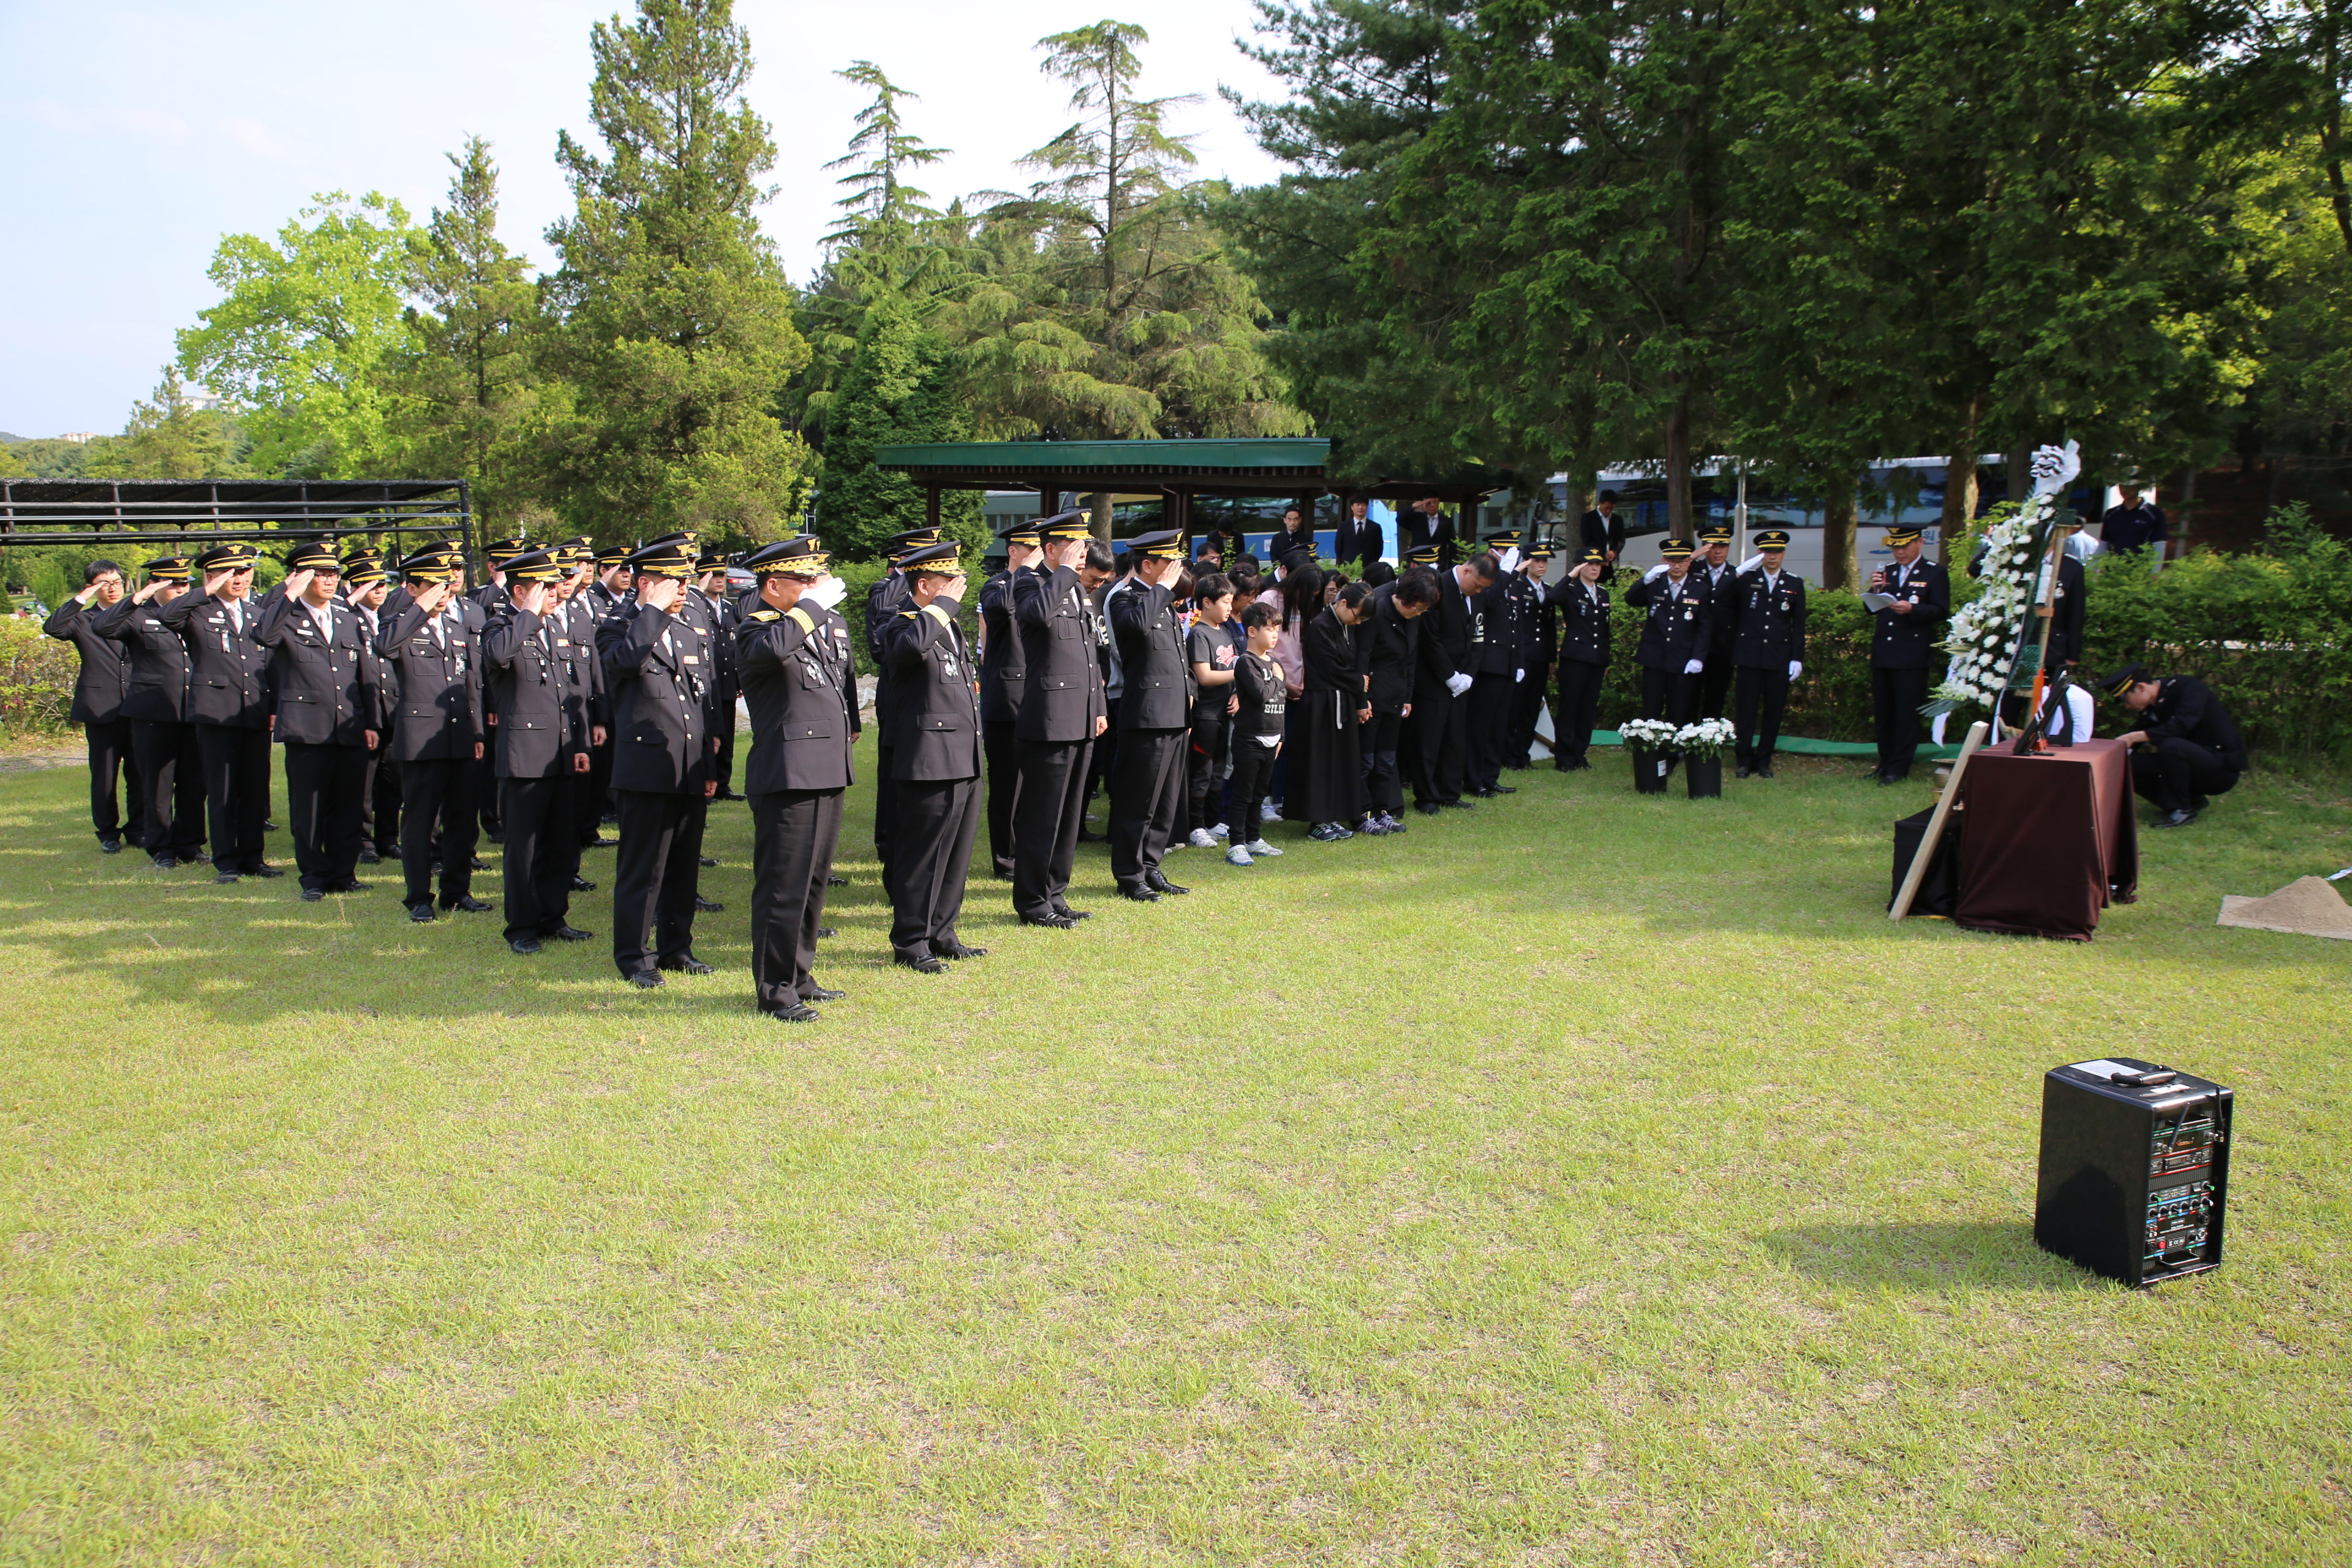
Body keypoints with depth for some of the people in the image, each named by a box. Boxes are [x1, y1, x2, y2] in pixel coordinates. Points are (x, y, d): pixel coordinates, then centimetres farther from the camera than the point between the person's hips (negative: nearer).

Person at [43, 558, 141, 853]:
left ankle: (138, 828, 17)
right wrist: (81, 600, -13)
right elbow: (52, 628, -13)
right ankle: (108, 834, 14)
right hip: (101, 708, -1)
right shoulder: (83, 621, 7)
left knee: (139, 774, 5)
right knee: (104, 775, 4)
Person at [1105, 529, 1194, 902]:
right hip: (1147, 716, -9)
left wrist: (1188, 693, 21)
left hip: (1174, 717, 9)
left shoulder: (1165, 603, 20)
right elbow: (1137, 622, -33)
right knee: (1138, 802, -3)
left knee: (1167, 802, 14)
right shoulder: (1126, 599, -8)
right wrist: (1163, 588, -20)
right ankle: (1130, 876, 6)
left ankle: (1150, 867, 24)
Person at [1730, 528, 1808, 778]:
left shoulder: (1795, 584, 8)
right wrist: (1738, 572, -18)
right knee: (1747, 710, 1)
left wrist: (1797, 658, 1)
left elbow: (1799, 625, 7)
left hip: (1779, 658, 2)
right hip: (1749, 655, -1)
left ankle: (1764, 761, 14)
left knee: (1774, 711, 4)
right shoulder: (1745, 579, 3)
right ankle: (1745, 760, 10)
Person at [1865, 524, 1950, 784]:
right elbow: (1873, 610, 13)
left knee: (1907, 713, -3)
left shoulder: (1934, 573, 1)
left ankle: (1898, 768, 0)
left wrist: (1912, 609, -21)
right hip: (1882, 654, 5)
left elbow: (1941, 611, -6)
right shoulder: (1886, 572, 16)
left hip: (1912, 656, -5)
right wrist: (1875, 591, -7)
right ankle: (1885, 763, 17)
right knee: (1882, 712, 8)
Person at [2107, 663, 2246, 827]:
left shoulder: (2189, 687, -16)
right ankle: (2193, 800, 5)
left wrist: (2135, 737, -33)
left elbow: (2182, 725, -32)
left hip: (2223, 767, -8)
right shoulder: (2150, 708, 5)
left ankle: (2181, 811, -18)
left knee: (2171, 745, -35)